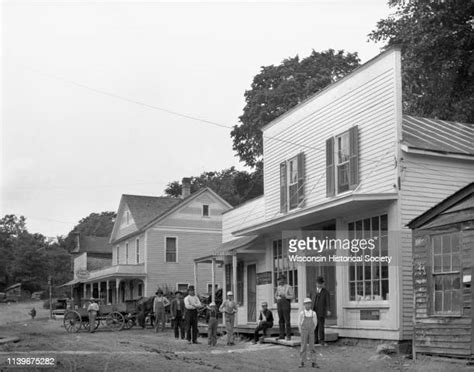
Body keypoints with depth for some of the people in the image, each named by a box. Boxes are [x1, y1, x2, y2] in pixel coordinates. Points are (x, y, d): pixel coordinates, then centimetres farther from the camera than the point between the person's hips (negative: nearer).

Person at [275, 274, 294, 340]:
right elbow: (275, 295, 23)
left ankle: (288, 336, -3)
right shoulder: (278, 287, 14)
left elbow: (292, 296, -10)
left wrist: (285, 296, -22)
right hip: (279, 305, 6)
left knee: (287, 321, -7)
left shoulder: (288, 287, -4)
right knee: (281, 321, 6)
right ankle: (282, 335, 10)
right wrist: (278, 298, 0)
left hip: (286, 305, -6)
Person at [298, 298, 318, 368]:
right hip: (304, 332, -1)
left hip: (311, 332, 1)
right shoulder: (302, 313, -8)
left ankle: (313, 363, 5)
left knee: (312, 347, 2)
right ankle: (302, 362, 9)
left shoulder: (313, 313, -4)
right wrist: (301, 332, 4)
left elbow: (315, 322, 10)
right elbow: (299, 323, 2)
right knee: (303, 347, 1)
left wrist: (312, 330, 10)